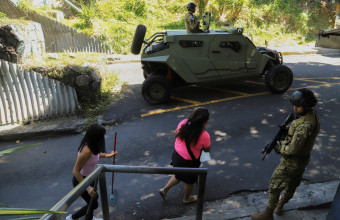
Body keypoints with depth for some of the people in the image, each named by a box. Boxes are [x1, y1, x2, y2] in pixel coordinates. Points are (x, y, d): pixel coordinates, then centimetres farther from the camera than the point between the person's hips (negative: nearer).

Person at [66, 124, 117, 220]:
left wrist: (107, 155, 14)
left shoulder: (90, 145, -11)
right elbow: (75, 171, -31)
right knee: (94, 204, 11)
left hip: (89, 177, 8)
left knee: (94, 197, 27)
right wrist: (87, 187, -31)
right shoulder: (86, 151, -37)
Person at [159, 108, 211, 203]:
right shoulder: (204, 135, -30)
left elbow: (176, 132, 6)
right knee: (190, 181, 26)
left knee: (179, 175, 34)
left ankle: (164, 190, 46)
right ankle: (187, 198, 53)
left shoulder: (183, 123, -15)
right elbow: (207, 150, -11)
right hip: (188, 162, -5)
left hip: (176, 154, 5)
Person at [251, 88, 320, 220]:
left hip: (290, 163, -10)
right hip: (303, 160, 10)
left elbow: (292, 150, -31)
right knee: (292, 185, 26)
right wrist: (286, 130, -5)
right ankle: (280, 206, 49)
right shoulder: (313, 115, -4)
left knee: (274, 187, 7)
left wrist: (279, 147, -13)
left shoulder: (304, 125, -35)